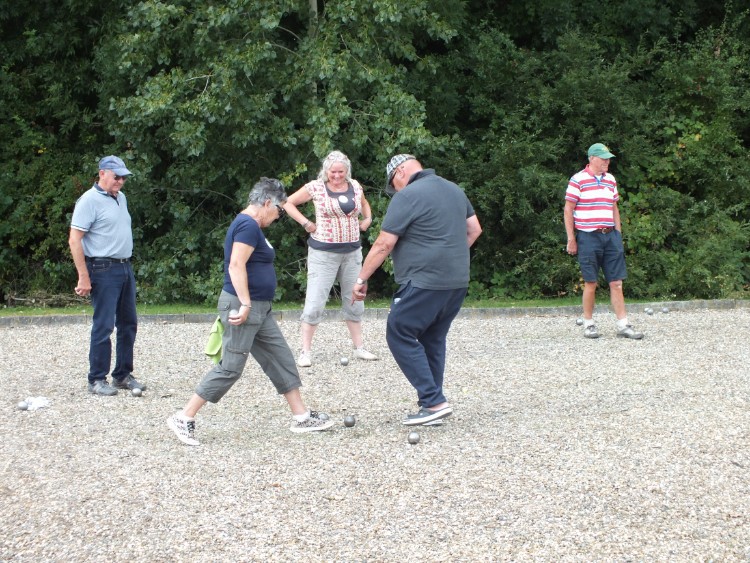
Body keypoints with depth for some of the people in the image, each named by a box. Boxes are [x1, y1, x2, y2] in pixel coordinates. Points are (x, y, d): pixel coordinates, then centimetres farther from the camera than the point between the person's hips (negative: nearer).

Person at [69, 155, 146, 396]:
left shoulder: (121, 198, 14)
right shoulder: (89, 200, -11)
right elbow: (74, 241, -16)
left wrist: (126, 264, 15)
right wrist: (84, 277, -20)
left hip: (125, 267, 8)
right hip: (103, 270, -8)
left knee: (128, 324, 11)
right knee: (103, 326, -7)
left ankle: (123, 375, 21)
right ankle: (97, 380, 0)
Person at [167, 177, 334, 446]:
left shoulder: (249, 225, 16)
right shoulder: (248, 225, -16)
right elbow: (236, 266, -24)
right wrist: (245, 305, -26)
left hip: (259, 309, 11)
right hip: (244, 306, -11)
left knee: (282, 359, 12)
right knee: (230, 368, -8)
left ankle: (301, 416, 17)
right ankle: (184, 419, -3)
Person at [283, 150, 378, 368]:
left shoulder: (355, 186, 4)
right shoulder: (315, 187, -8)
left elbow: (364, 203, 27)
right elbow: (289, 203, 1)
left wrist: (367, 219, 8)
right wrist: (306, 223, -8)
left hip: (352, 252, 5)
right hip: (323, 253, -5)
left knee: (354, 302, 13)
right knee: (315, 303, -7)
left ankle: (359, 348, 24)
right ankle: (305, 352, 0)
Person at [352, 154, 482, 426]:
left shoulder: (407, 196, -10)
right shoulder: (454, 190, 15)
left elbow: (384, 244, -12)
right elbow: (474, 229, 22)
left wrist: (361, 279, -5)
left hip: (424, 283, -8)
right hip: (457, 282, 8)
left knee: (400, 334, -1)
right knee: (433, 340, 16)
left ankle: (434, 401, -7)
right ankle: (432, 405, 16)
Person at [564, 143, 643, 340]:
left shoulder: (611, 180, 14)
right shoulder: (578, 180, -4)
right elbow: (568, 210, -4)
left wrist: (618, 234, 15)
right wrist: (571, 239, -7)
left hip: (610, 235, 5)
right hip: (588, 237, -5)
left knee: (616, 282, 1)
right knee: (590, 283, 0)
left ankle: (623, 325, 3)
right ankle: (588, 324, 12)